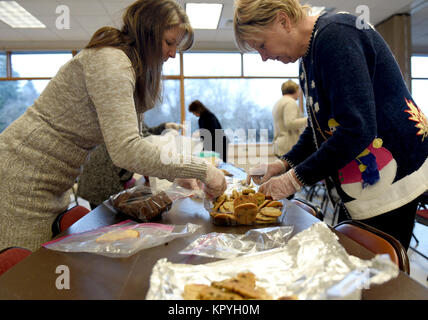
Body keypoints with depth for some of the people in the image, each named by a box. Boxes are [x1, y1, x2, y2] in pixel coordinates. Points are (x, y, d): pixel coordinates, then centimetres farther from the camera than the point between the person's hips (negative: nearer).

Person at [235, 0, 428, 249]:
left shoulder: (335, 35, -18)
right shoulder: (310, 55, 12)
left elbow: (357, 129, -26)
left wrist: (297, 177, -20)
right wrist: (285, 163, 5)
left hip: (390, 179, -9)